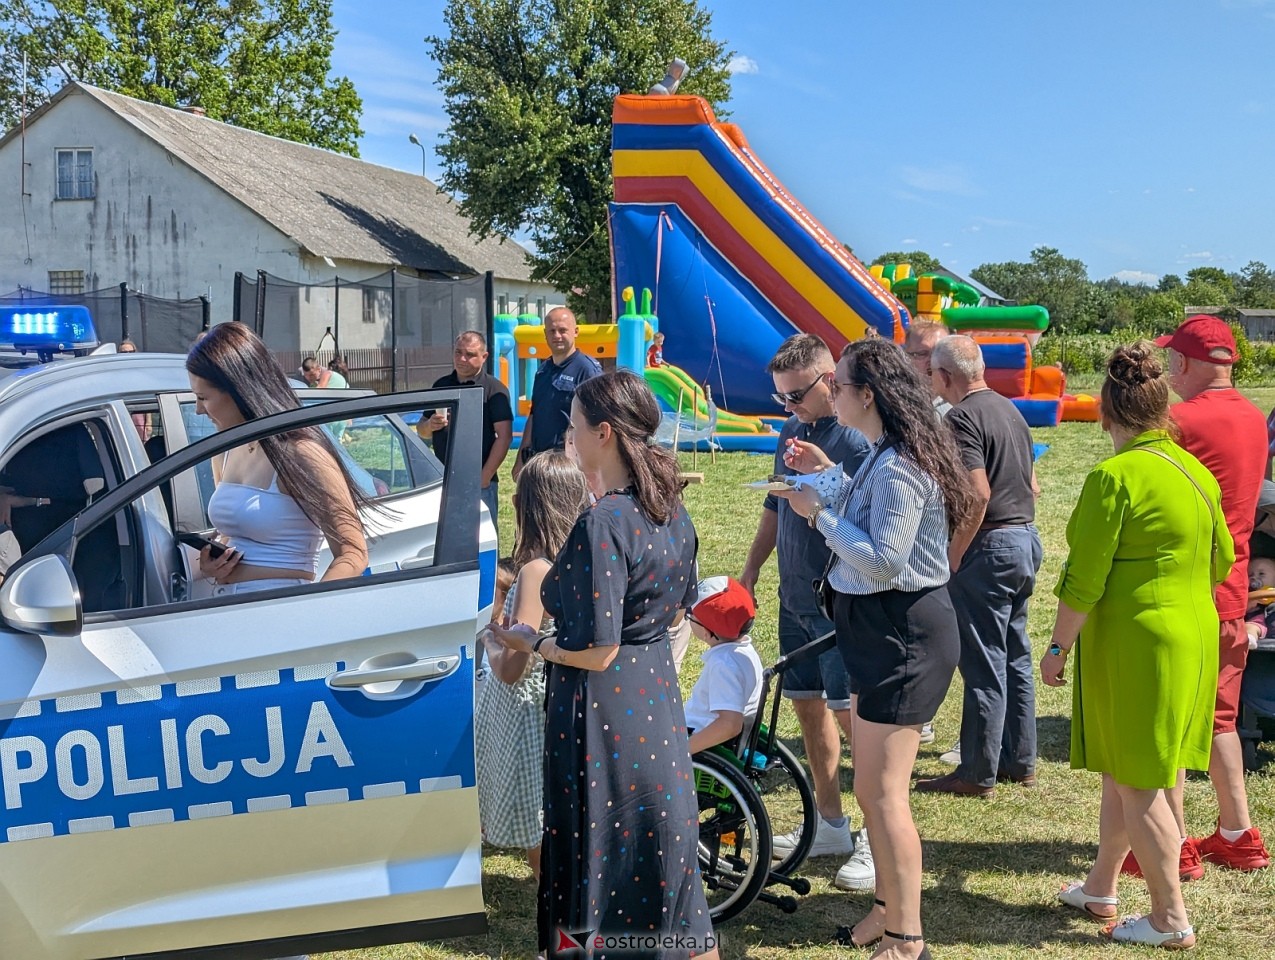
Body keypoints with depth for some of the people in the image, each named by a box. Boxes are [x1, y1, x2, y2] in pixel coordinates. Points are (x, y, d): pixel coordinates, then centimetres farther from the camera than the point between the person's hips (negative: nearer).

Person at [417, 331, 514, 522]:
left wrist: (485, 476, -15)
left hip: (479, 484, -5)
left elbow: (504, 436, -10)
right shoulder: (440, 386, 14)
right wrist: (430, 425, -5)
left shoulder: (494, 389, -3)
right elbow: (421, 431, 19)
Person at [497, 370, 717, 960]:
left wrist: (530, 643, -7)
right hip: (658, 691, 8)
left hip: (603, 703, -8)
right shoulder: (672, 510, 4)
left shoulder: (603, 523, -22)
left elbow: (595, 651, -21)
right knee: (663, 845, 20)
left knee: (596, 848, 8)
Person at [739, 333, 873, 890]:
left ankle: (878, 840, 6)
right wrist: (749, 570, 18)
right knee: (807, 705, 13)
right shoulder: (792, 432, 12)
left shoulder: (857, 439, -13)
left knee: (854, 716, -5)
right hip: (795, 596, 8)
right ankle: (830, 824, 26)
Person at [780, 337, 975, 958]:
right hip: (881, 629, 11)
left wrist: (820, 513, -18)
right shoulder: (884, 455, 11)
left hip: (903, 633, -11)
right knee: (870, 786, 18)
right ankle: (889, 908, 33)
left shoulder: (898, 466, -22)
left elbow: (883, 559, -26)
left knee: (882, 791, -4)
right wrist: (831, 477, 11)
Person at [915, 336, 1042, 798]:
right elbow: (1032, 485, 19)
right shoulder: (1010, 410, 14)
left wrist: (952, 558, -18)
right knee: (1016, 658, 16)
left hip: (990, 547, -10)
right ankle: (1019, 761, 26)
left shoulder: (962, 418, -15)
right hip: (1027, 539, 10)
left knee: (983, 665, -2)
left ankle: (978, 773, 7)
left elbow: (978, 495, -25)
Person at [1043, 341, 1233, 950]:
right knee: (1125, 770, 19)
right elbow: (1222, 559, 16)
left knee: (1137, 783, 3)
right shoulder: (1196, 470, 6)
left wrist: (1058, 647, -9)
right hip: (1196, 633, 8)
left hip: (1133, 642, -8)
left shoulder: (1115, 476, -18)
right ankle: (1100, 888, 31)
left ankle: (1170, 921, 11)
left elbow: (1084, 580, -18)